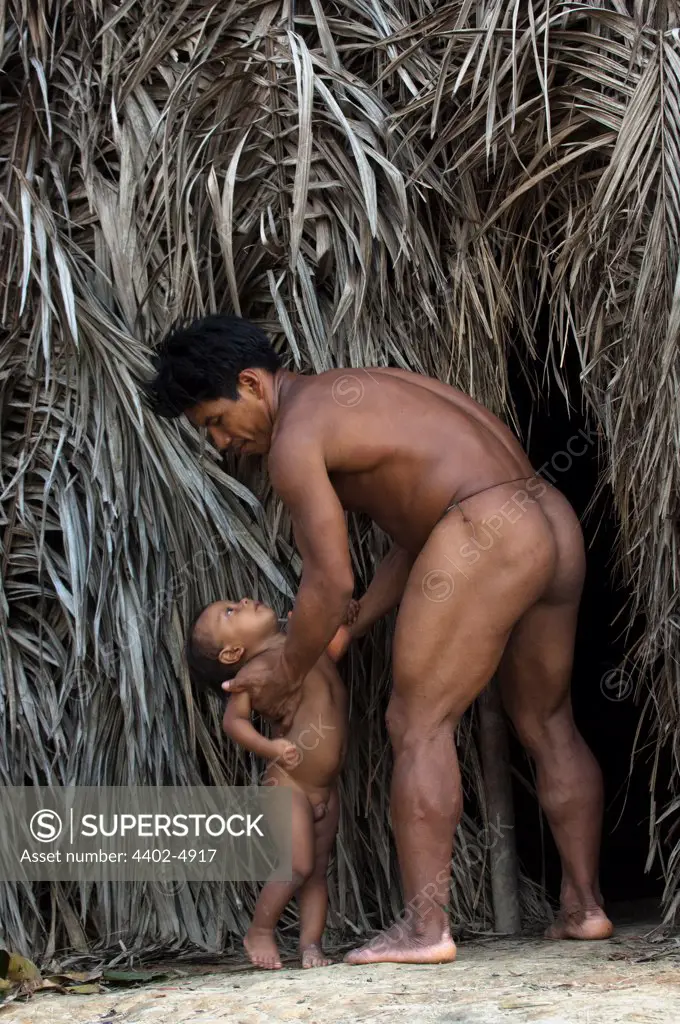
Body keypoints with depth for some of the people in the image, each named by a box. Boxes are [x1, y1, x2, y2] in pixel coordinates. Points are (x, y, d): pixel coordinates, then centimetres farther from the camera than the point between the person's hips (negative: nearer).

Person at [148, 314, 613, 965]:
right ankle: (583, 906, 23)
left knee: (418, 724, -5)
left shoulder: (296, 436, -4)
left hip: (484, 536, -10)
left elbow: (330, 580, -7)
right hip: (557, 524, 10)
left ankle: (424, 928, -9)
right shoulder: (355, 392, 24)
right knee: (547, 725, 18)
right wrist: (349, 632, 25)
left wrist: (288, 669, 7)